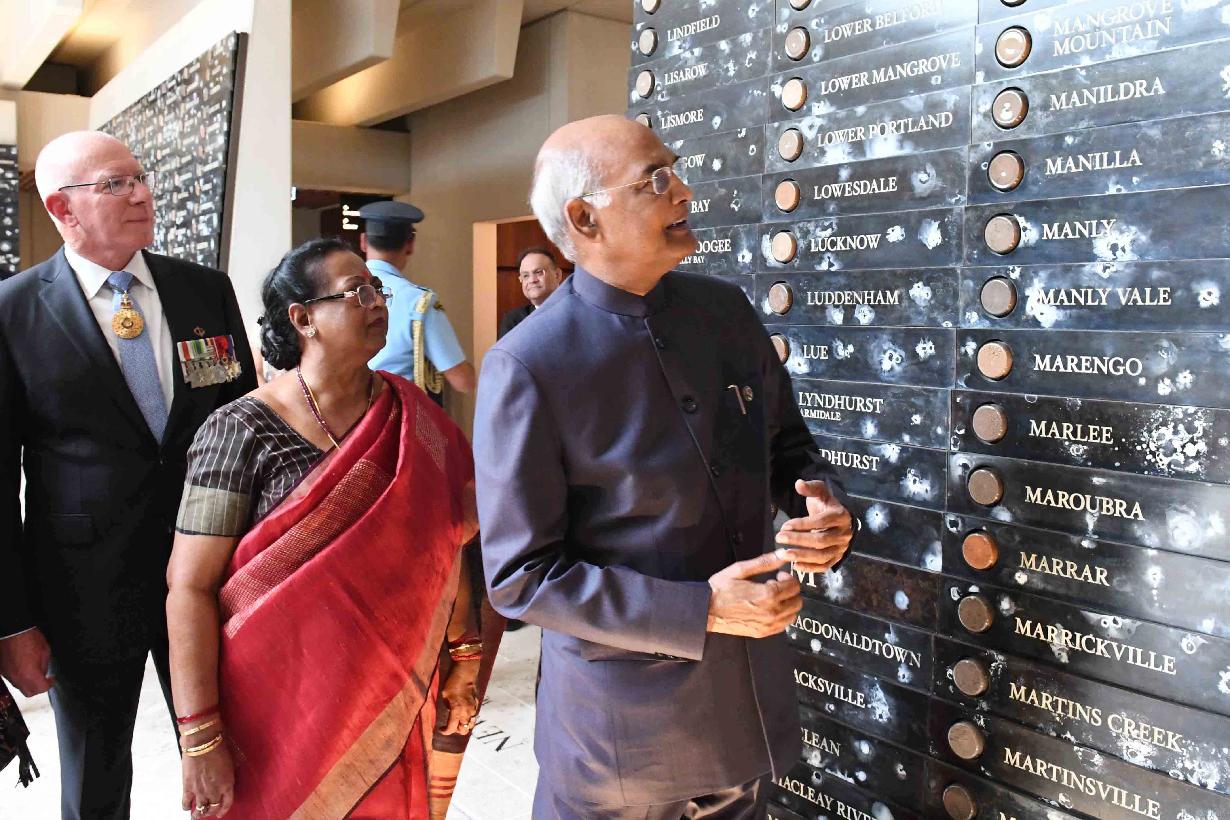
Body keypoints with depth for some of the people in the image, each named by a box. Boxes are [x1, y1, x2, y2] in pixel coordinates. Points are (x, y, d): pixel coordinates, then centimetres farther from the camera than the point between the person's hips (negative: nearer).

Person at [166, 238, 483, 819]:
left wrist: (463, 658, 4)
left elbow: (447, 542, 6)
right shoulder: (243, 432, -13)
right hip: (282, 706, -4)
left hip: (395, 699, 4)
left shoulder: (411, 416, 0)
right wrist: (200, 741, -16)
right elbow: (191, 587, -14)